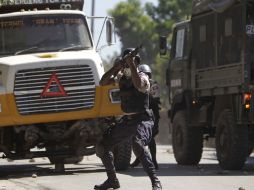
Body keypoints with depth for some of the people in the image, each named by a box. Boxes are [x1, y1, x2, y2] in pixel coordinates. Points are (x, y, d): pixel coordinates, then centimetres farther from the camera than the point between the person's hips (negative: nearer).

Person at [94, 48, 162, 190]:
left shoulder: (143, 77, -9)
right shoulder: (121, 78, 10)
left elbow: (139, 85, -32)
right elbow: (103, 82, 1)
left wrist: (132, 64, -29)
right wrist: (117, 66, -8)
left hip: (142, 120, -8)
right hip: (127, 121, 8)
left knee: (137, 144, -38)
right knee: (102, 147, 8)